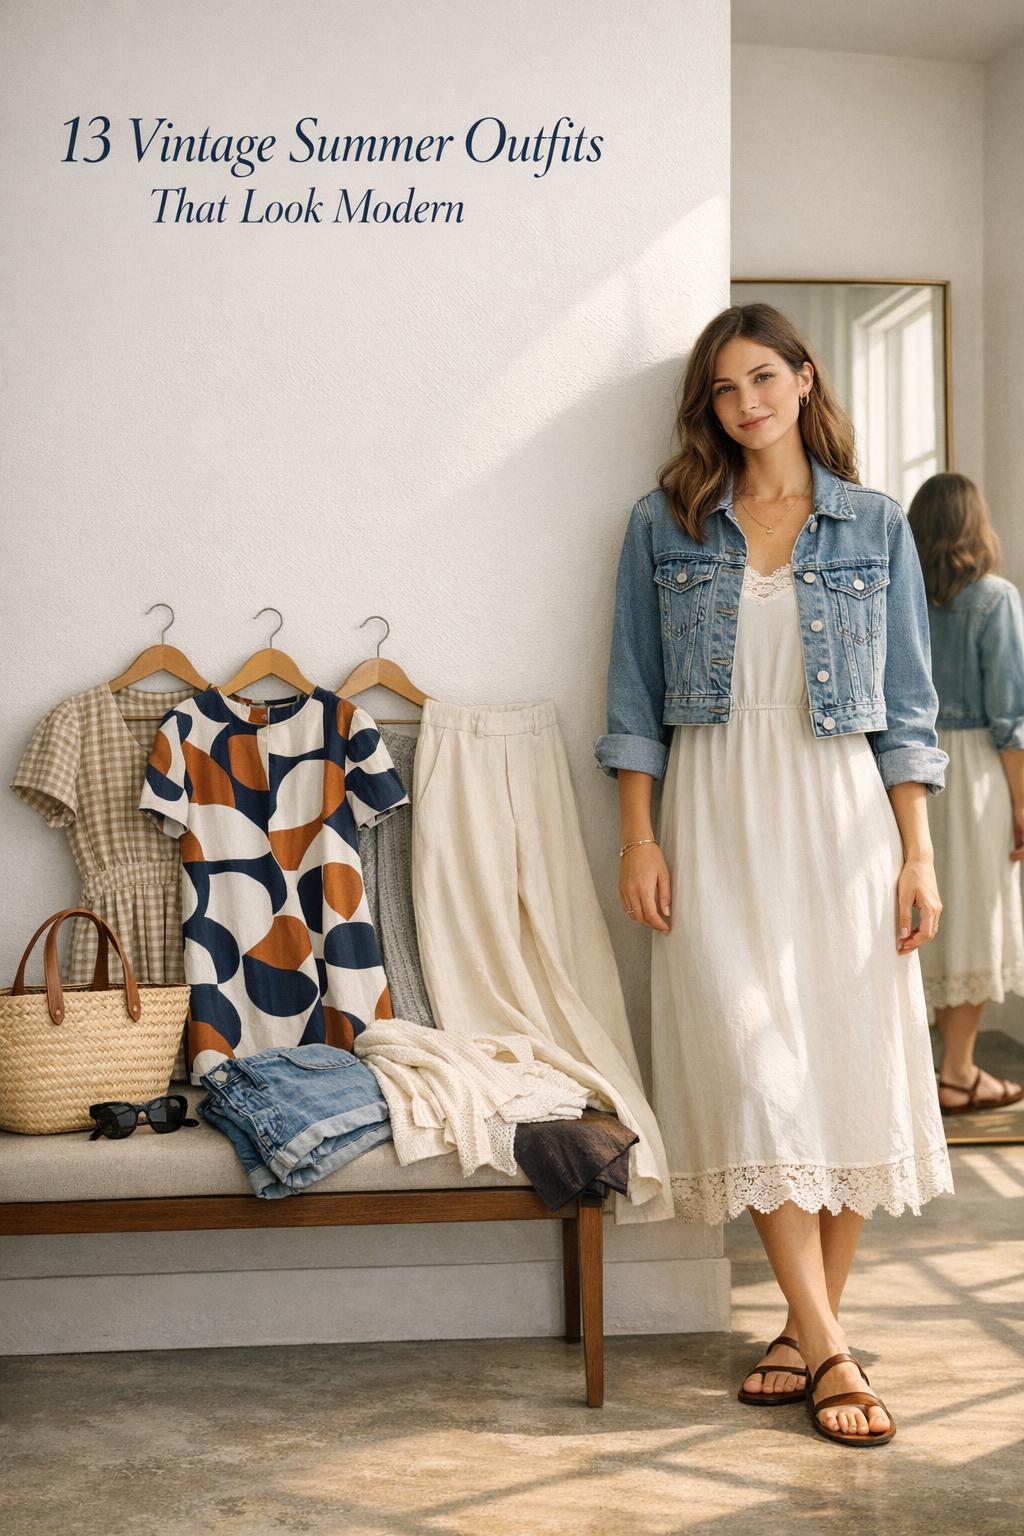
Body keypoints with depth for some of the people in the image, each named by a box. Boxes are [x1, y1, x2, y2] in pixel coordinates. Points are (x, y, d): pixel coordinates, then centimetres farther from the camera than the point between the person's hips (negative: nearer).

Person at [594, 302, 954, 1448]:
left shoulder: (875, 527, 7)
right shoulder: (665, 526, 6)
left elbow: (906, 707, 5)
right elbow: (635, 696, 5)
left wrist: (917, 857, -1)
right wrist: (639, 838, -3)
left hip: (838, 812, 1)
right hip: (716, 819, -1)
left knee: (854, 1068, 0)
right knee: (754, 1073, -7)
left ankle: (809, 1325, 14)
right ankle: (828, 1350, 0)